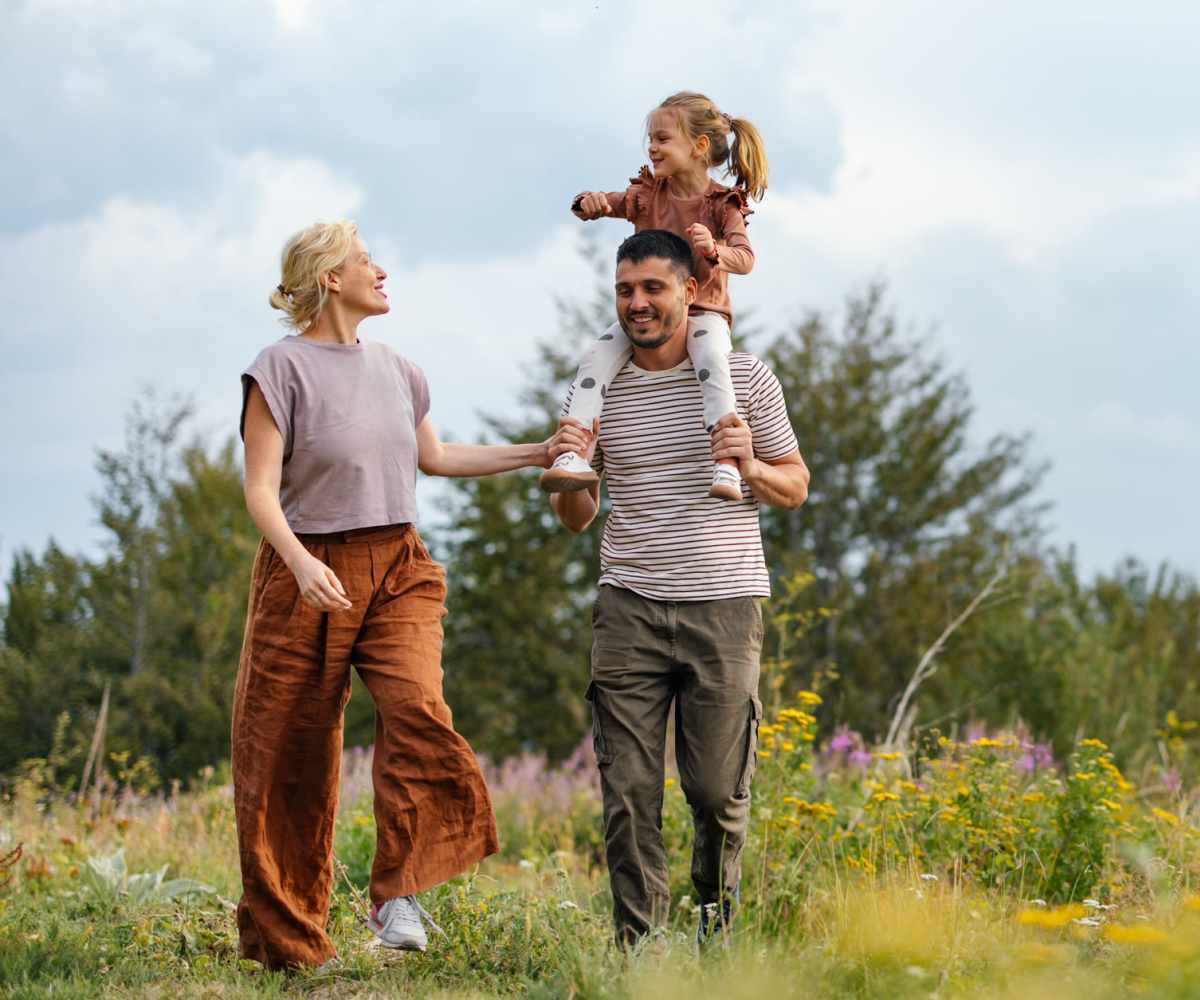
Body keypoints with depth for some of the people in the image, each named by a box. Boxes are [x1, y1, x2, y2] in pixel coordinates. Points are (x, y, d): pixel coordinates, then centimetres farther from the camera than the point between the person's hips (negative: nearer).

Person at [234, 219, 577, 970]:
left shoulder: (394, 369, 12)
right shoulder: (283, 368, -7)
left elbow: (433, 457, 27)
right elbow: (261, 489, -11)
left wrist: (535, 454, 26)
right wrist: (301, 563, -27)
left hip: (397, 569, 4)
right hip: (310, 576, -4)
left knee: (415, 706, -22)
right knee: (289, 757, -1)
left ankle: (399, 892, -16)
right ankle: (284, 937, 11)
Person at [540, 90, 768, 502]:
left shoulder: (722, 204, -5)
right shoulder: (647, 194, 7)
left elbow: (745, 258, -16)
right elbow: (606, 203, 3)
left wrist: (714, 250, -39)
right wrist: (590, 202, -23)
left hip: (702, 311, -4)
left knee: (711, 357, -37)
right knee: (599, 355, -23)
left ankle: (726, 463, -39)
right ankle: (573, 455, -31)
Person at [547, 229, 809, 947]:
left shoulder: (747, 377, 4)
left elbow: (796, 488, 11)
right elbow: (576, 520, 15)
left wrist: (750, 465, -10)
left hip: (724, 605, -1)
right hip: (631, 607, 1)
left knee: (720, 788, 1)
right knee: (629, 792, -5)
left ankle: (718, 908, 27)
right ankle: (638, 942, 3)